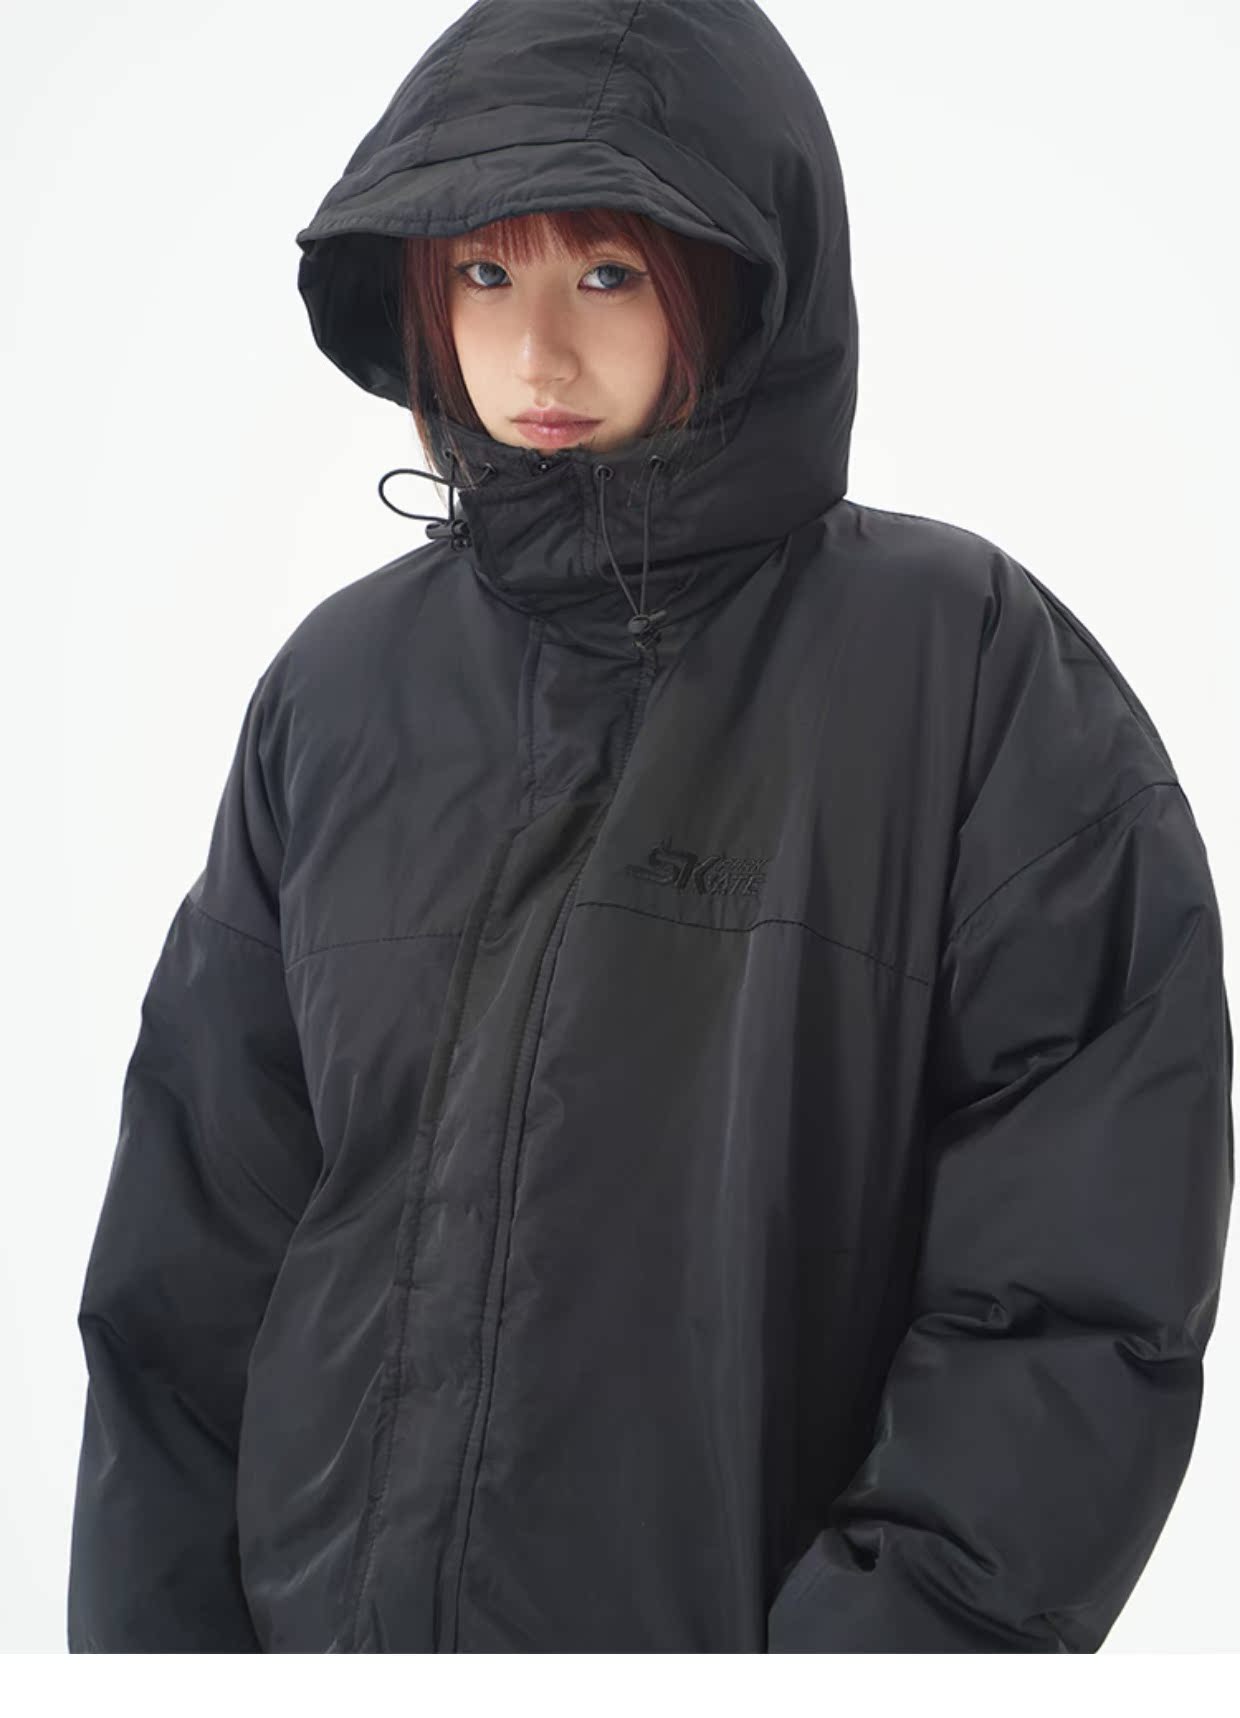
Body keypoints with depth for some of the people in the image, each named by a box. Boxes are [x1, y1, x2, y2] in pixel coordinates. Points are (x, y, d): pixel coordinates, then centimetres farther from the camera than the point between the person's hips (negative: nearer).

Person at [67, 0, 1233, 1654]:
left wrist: (877, 1634, -20)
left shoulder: (974, 670, -11)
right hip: (320, 1612, 4)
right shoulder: (342, 690, 0)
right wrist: (153, 1630, -3)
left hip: (775, 1604, -3)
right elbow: (191, 1265, 3)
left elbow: (1081, 1289, -14)